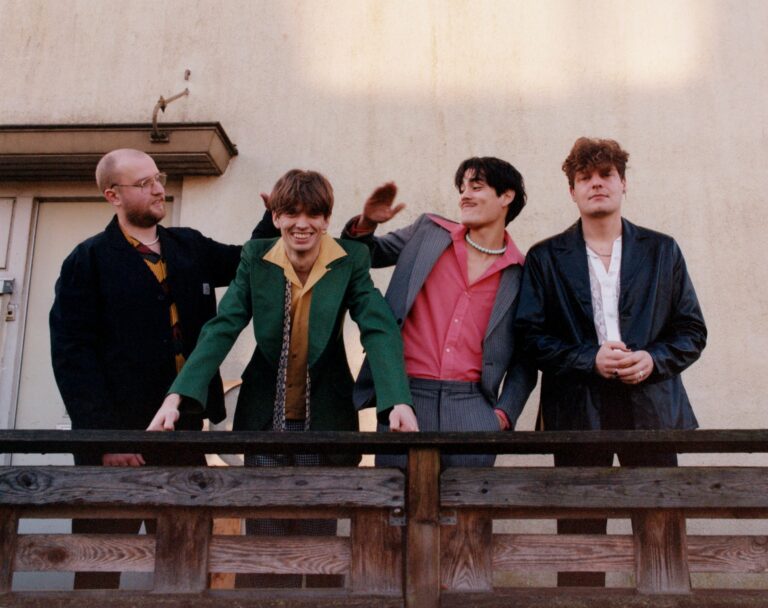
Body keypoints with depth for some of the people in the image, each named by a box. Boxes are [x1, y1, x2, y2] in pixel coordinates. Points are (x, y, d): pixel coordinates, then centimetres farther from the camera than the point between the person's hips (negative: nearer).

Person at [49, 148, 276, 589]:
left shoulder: (191, 247, 13)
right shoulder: (89, 260, -3)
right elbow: (73, 354, -9)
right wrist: (103, 436, -17)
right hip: (117, 437, -4)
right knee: (100, 568, 4)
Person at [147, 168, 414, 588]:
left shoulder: (351, 261, -6)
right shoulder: (255, 259, -3)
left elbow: (379, 330, -16)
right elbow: (221, 329, -11)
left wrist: (398, 402, -32)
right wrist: (177, 396, -24)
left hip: (326, 419, -1)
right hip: (265, 419, 1)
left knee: (319, 542, 7)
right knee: (264, 543, 4)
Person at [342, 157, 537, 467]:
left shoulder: (521, 275, 7)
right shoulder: (427, 231, 9)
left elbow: (524, 359, 13)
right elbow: (366, 255, 20)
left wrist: (504, 413, 2)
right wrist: (365, 225, 0)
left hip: (471, 406, 0)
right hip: (406, 397, 0)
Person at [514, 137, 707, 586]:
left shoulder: (662, 251, 11)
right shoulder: (545, 258, 7)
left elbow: (692, 330, 10)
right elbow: (531, 335, 0)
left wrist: (654, 359, -10)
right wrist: (589, 359, -14)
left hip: (651, 407, 1)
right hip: (578, 411, -1)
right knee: (580, 537, 3)